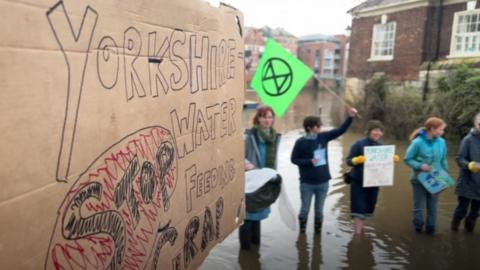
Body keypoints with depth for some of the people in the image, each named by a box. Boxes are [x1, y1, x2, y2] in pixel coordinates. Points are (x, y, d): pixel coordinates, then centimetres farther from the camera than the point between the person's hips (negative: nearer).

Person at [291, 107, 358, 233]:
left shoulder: (323, 137, 0)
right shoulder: (301, 142, -11)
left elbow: (340, 130, 3)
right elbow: (294, 159, -6)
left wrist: (350, 117, -8)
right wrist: (309, 161, -18)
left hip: (323, 181, 3)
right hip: (307, 183, -3)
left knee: (319, 210, 14)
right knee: (305, 209, 10)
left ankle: (318, 231, 29)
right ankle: (302, 232, 28)